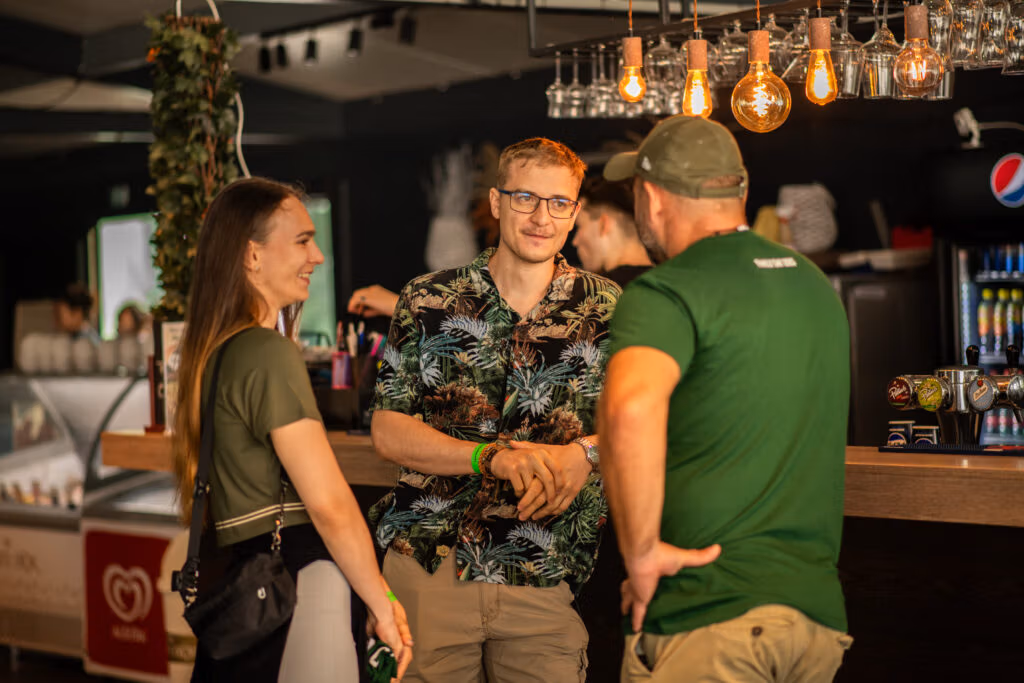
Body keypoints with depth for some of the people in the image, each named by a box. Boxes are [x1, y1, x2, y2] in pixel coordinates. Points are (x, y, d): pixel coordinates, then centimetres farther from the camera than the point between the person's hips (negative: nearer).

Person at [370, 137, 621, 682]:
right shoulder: (428, 302, 5)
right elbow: (388, 433, 1)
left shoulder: (608, 310, 5)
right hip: (428, 565, 0)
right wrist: (494, 456, -14)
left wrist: (586, 453, -19)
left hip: (543, 581, 0)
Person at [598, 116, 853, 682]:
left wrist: (641, 552, -21)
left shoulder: (668, 292, -10)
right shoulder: (818, 288, 16)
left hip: (708, 618, -7)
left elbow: (631, 405, -30)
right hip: (821, 611, 7)